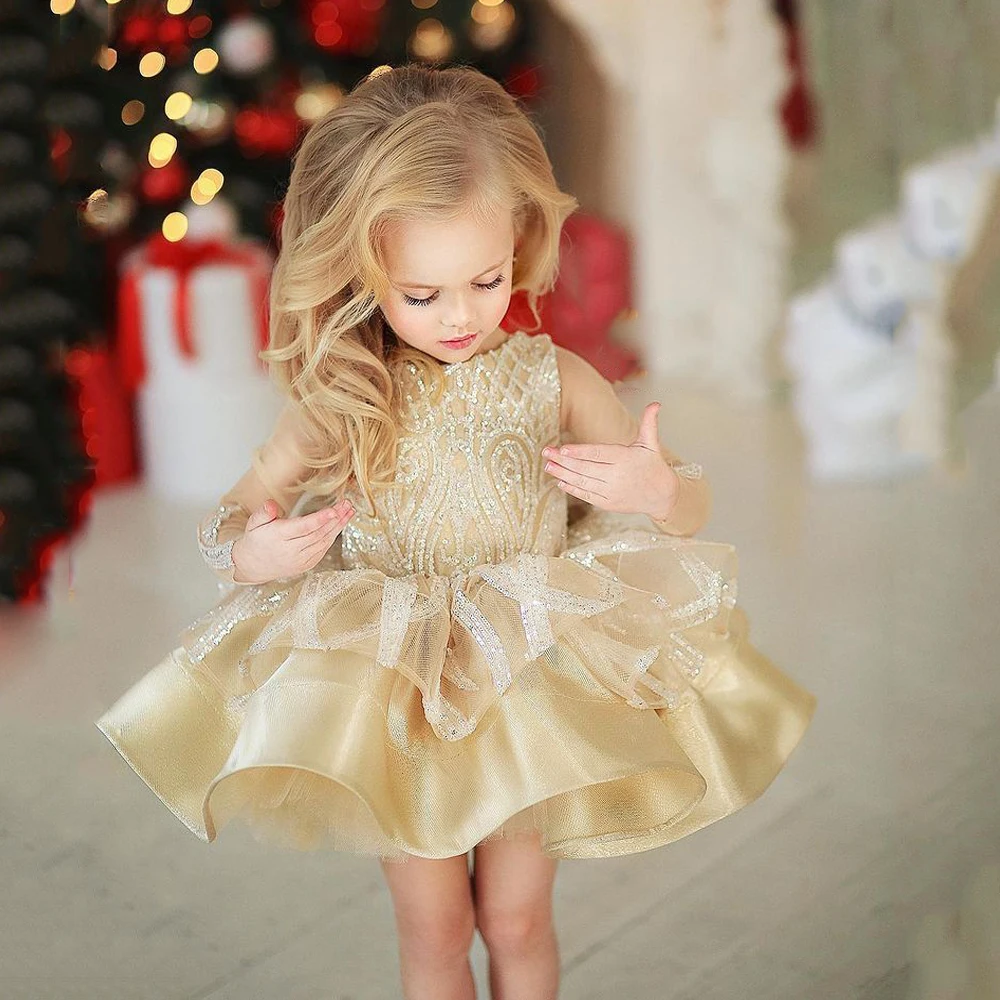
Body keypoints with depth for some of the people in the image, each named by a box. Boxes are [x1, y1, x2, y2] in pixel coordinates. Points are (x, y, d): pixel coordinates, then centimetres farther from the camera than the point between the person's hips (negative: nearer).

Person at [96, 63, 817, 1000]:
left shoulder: (554, 380, -11)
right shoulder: (339, 403, -11)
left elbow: (690, 502, -3)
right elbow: (234, 516, 0)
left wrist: (656, 490, -27)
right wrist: (249, 553, -24)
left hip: (526, 686, 0)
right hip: (392, 699, 0)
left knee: (515, 918, 15)